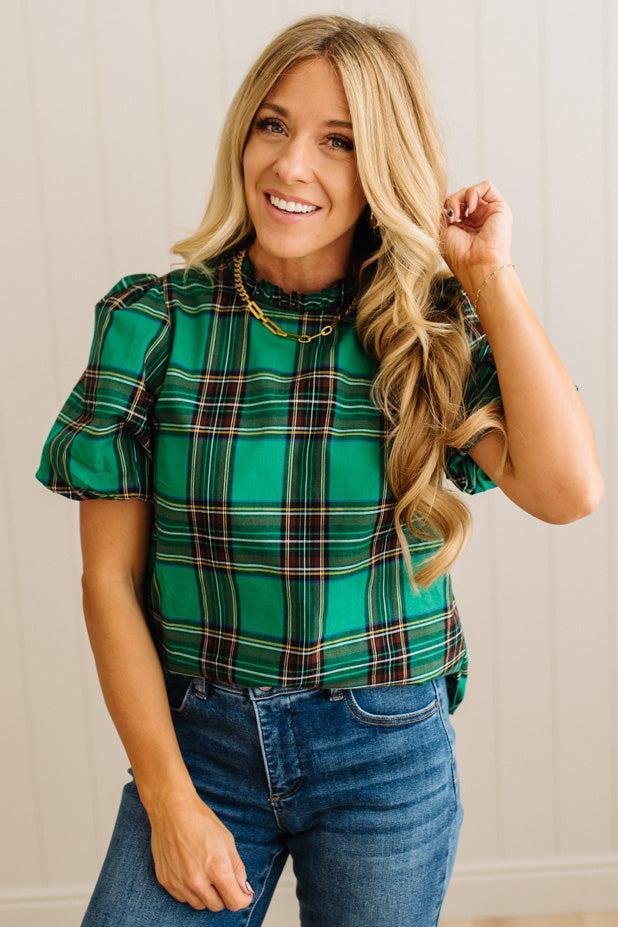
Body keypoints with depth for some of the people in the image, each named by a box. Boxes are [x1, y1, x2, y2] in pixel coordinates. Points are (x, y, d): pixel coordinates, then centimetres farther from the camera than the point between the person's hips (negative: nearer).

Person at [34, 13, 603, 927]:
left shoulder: (433, 328, -5)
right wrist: (170, 799, -7)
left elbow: (567, 490, -21)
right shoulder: (152, 319, -7)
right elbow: (110, 579, -6)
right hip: (198, 738, 0)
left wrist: (489, 275, -15)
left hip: (387, 756, 1)